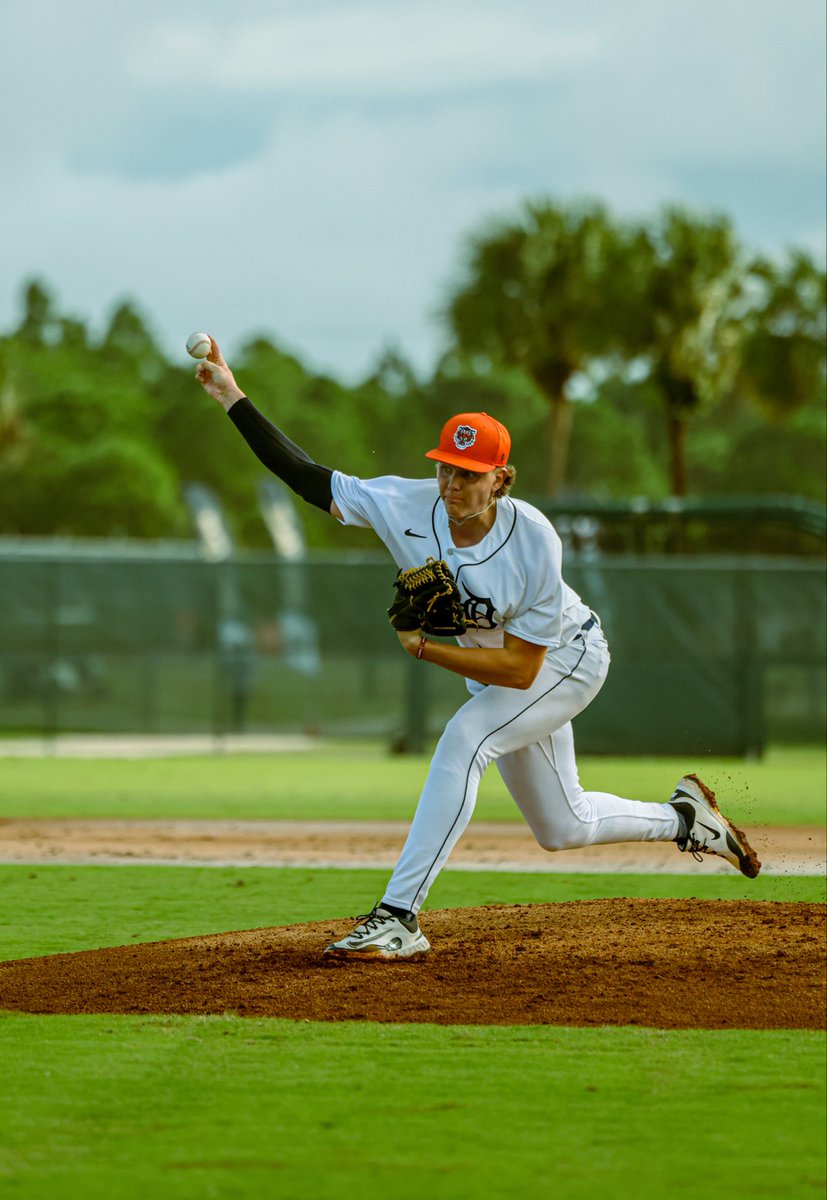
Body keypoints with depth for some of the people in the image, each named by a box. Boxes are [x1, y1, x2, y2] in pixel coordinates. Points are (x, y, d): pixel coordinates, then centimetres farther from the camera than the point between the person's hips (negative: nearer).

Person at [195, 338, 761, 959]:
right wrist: (234, 398, -30)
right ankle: (685, 818, 44)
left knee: (464, 738, -31)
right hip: (489, 661, 6)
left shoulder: (534, 541, -35)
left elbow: (520, 668, -32)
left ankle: (399, 918, -32)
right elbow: (306, 476, -23)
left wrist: (423, 648, -35)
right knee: (562, 829, 16)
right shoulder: (409, 506, -24)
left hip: (567, 658, -6)